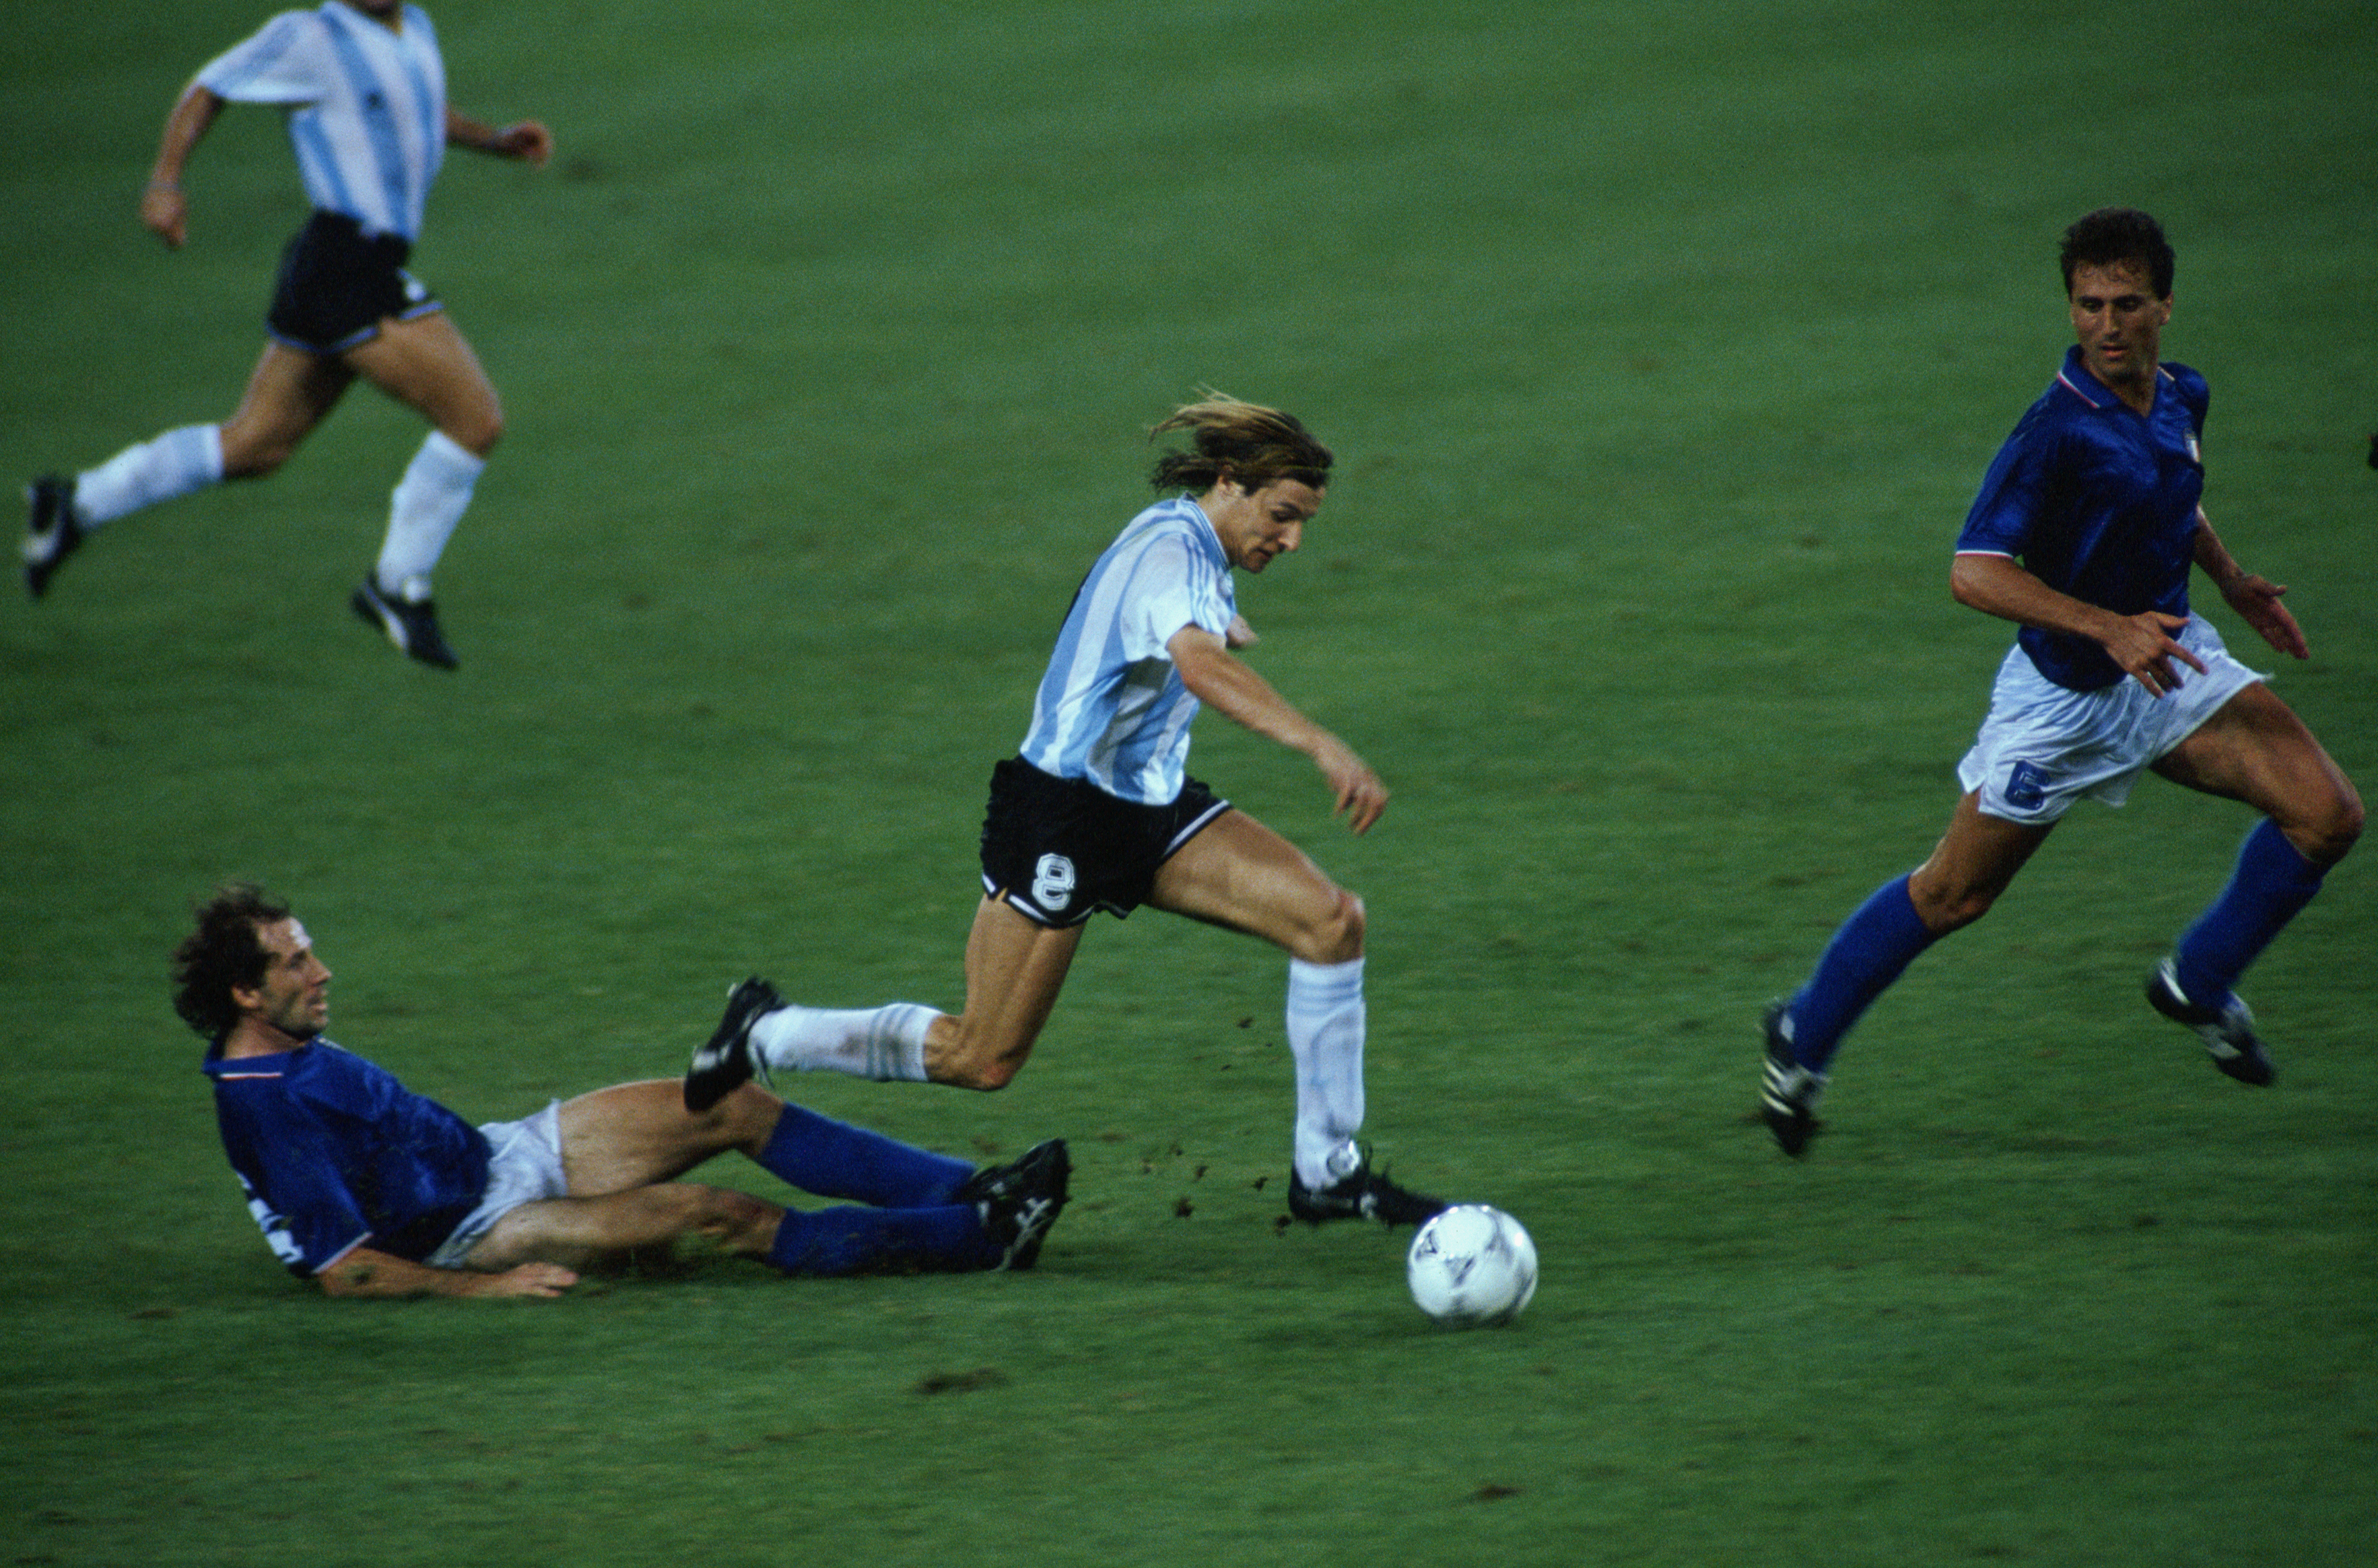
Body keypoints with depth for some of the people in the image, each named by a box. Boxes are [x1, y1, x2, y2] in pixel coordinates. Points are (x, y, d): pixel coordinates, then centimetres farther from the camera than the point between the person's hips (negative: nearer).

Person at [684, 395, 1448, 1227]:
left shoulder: (1195, 547, 6)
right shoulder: (1168, 552, -24)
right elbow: (1200, 665, -47)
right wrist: (1321, 746, -58)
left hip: (1151, 809, 9)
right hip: (1062, 816, -9)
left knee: (1331, 919, -8)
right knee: (983, 1059, -3)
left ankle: (1326, 1173, -1)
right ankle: (766, 1034, 19)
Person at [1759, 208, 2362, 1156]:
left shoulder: (2180, 399, -2)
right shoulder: (2059, 430, -26)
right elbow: (1975, 573, -30)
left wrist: (2231, 580, 12)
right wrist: (2109, 628, -36)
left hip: (2168, 658, 6)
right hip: (2065, 694, -6)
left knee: (2326, 814, -10)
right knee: (1952, 896, 5)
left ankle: (2199, 982, 11)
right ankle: (1804, 1036, 27)